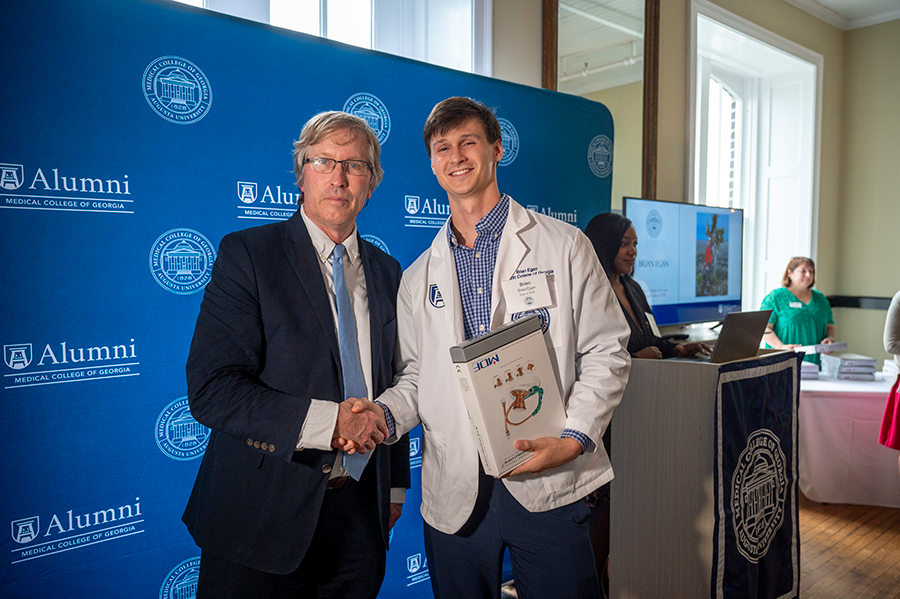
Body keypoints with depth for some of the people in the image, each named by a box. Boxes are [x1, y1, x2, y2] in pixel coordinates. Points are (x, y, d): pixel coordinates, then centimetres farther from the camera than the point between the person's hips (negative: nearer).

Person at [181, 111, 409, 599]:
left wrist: (395, 486, 15)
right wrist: (329, 420, -23)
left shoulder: (386, 272, 8)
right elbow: (210, 389, -17)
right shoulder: (247, 254, -9)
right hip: (262, 514, -4)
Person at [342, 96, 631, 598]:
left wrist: (574, 438, -14)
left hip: (548, 486, -2)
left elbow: (607, 353, -1)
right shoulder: (419, 278, 11)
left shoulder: (564, 246, 1)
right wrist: (386, 413, -7)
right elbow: (417, 375, 13)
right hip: (454, 493, 3)